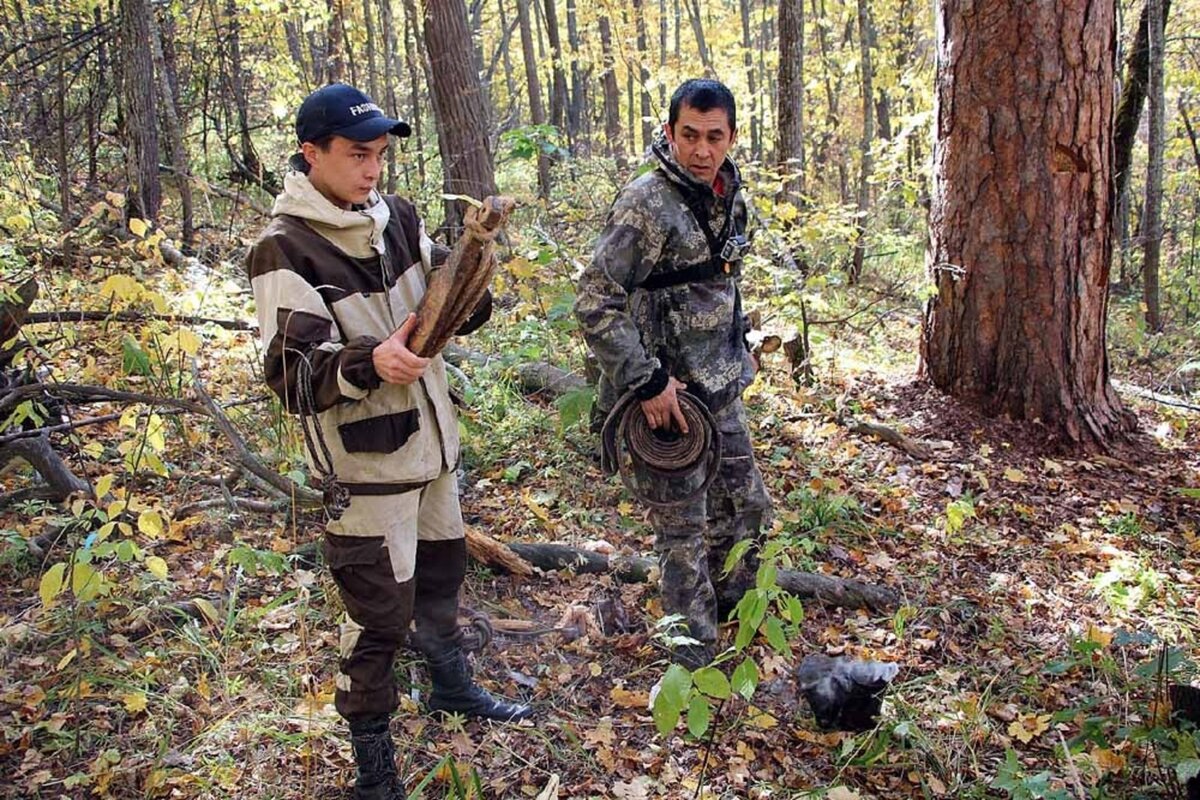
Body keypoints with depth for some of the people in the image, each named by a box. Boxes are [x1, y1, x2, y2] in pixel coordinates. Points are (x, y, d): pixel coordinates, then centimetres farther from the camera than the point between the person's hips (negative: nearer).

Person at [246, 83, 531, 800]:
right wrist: (367, 363, -40)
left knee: (443, 568, 23)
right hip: (365, 460, -7)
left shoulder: (395, 216, 3)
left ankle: (453, 684, 47)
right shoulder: (286, 251, -17)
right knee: (380, 611, 1)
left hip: (432, 441, 7)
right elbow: (291, 373, -22)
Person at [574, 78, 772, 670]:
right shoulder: (647, 204, -20)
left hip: (721, 391, 8)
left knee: (747, 507, 20)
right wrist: (647, 382, -22)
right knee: (683, 528, 3)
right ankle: (696, 656, 19)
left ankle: (733, 601, 43)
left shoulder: (729, 197, 6)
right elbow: (595, 302, -23)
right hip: (666, 395, -8)